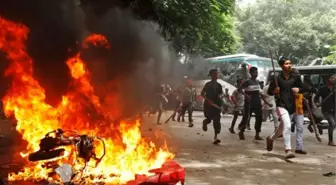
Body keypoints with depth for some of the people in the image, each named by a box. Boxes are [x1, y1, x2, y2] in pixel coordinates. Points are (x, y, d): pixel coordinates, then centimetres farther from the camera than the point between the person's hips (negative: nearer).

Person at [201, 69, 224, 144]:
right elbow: (202, 94, -5)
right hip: (208, 104, -3)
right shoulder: (208, 84, -3)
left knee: (216, 120, -6)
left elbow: (221, 93, 21)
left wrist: (220, 96, -3)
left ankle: (215, 137, -6)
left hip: (217, 104, 3)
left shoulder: (218, 85, 9)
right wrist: (208, 100, -17)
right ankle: (204, 122, 34)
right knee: (209, 119, -6)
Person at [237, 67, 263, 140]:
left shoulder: (257, 82, 10)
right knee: (246, 118, -1)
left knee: (259, 118, 2)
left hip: (257, 103, 6)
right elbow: (239, 89, -15)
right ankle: (241, 132, 20)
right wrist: (246, 95, -25)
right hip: (249, 103, -6)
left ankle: (257, 135, 9)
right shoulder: (247, 82, -10)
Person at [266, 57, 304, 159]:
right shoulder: (277, 78, -5)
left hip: (292, 105, 5)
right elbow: (269, 92, 3)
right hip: (281, 105, -4)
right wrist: (274, 91, -18)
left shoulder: (295, 77, 3)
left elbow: (303, 89, 13)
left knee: (282, 127, 18)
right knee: (287, 126, -21)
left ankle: (270, 138, 45)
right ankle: (288, 150, -16)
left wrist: (298, 89, -9)